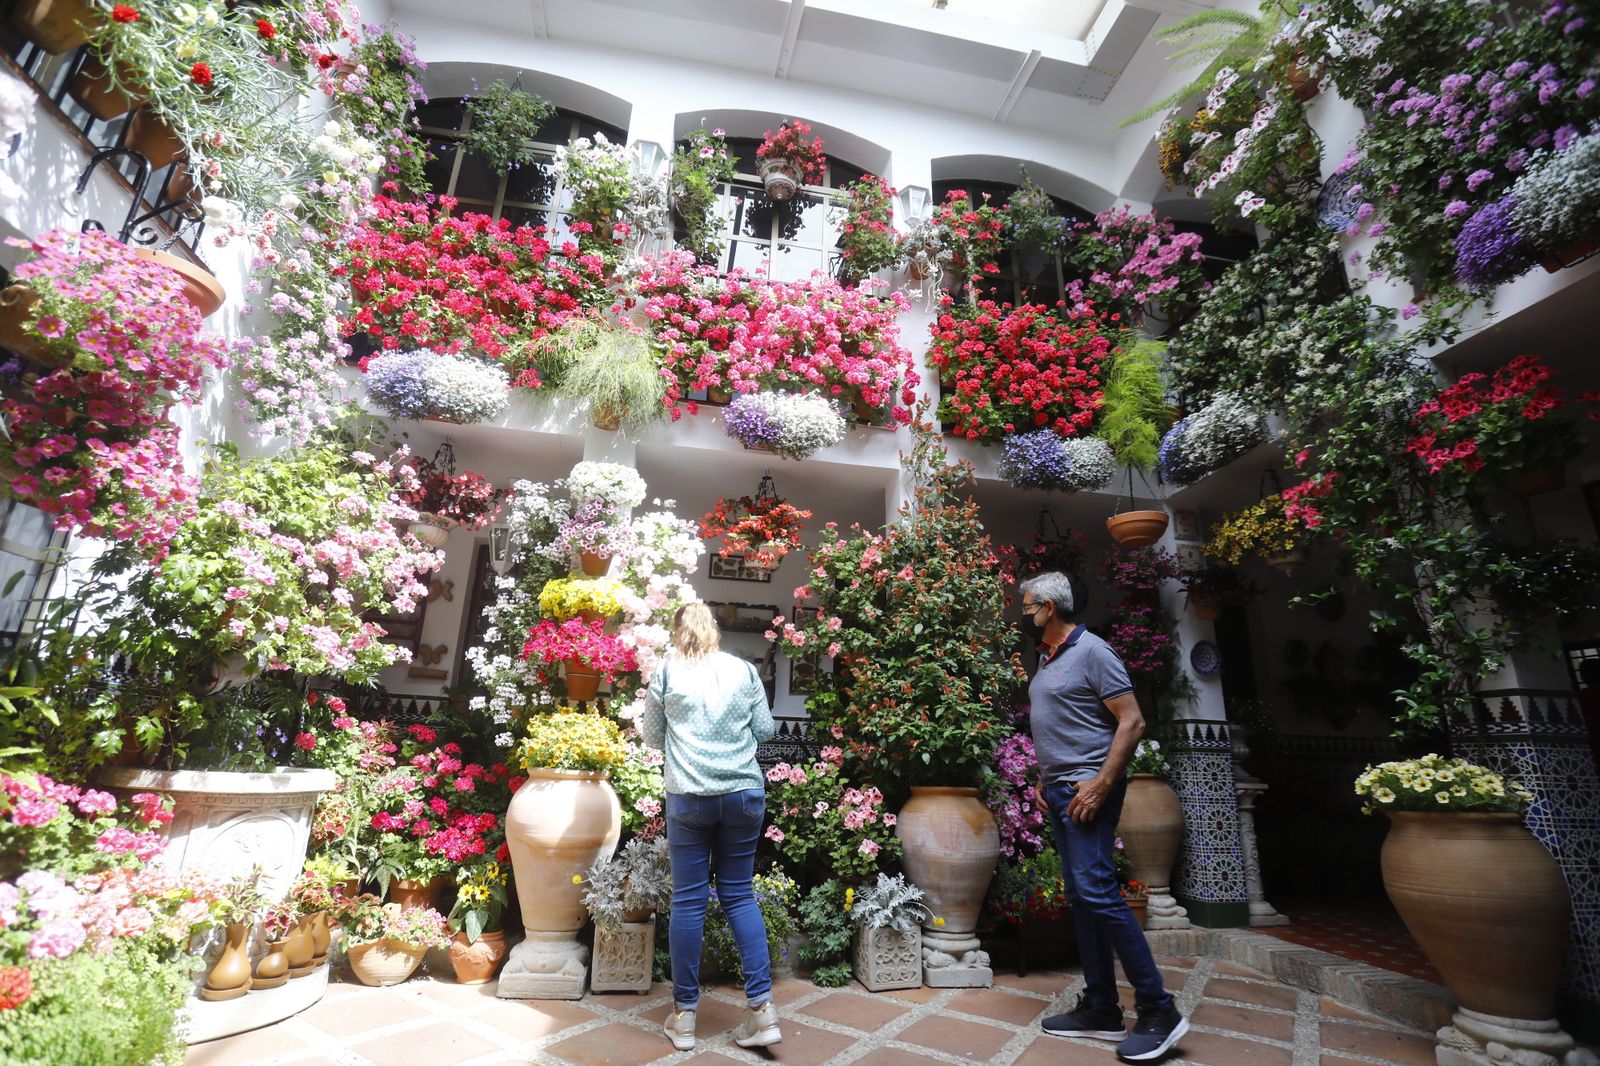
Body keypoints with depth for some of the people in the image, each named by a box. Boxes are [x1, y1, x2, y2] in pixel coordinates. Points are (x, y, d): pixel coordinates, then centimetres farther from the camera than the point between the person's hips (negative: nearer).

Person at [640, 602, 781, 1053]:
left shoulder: (666, 672, 3)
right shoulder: (744, 670, 6)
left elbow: (652, 737, 11)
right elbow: (766, 729, 10)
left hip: (689, 796, -2)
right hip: (744, 793, 2)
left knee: (688, 900, 7)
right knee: (739, 895, 11)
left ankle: (683, 1015, 18)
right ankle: (762, 1007, 10)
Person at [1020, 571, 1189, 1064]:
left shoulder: (1091, 651, -11)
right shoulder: (1046, 658, 13)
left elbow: (1131, 722, -15)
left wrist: (1101, 784, -19)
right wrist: (1044, 776, 16)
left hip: (1088, 788, -9)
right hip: (1058, 789, 9)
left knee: (1097, 890, -12)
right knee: (1081, 898, 11)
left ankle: (1158, 1010, 3)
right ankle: (1101, 1009, 19)